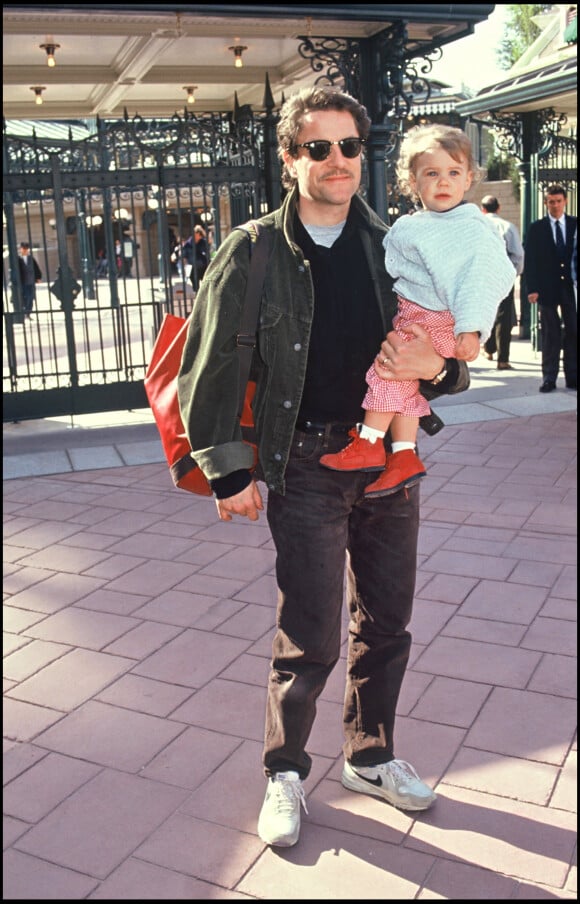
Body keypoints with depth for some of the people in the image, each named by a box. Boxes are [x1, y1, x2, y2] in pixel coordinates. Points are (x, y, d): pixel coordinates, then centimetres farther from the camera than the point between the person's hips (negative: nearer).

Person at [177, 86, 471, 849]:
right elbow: (209, 368, -3)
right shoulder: (255, 254, -5)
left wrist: (435, 367, -15)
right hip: (306, 468, -4)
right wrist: (229, 473, -6)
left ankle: (371, 757, 37)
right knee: (310, 642, 1)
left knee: (386, 628, 15)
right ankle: (285, 773, 27)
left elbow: (453, 355, 9)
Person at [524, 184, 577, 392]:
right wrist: (532, 288, -8)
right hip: (547, 288, -1)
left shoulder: (575, 225, 7)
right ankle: (549, 379, 7)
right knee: (550, 335, 1)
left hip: (571, 288, 1)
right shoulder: (536, 228, 5)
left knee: (573, 333, 4)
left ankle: (572, 377, 12)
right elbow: (530, 261, 1)